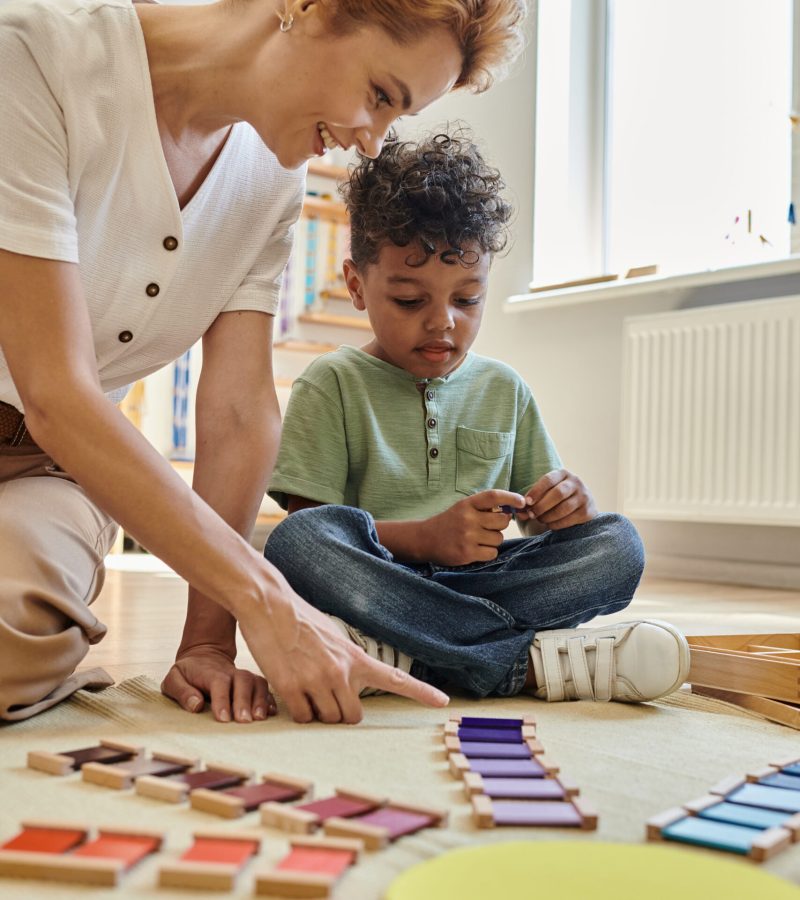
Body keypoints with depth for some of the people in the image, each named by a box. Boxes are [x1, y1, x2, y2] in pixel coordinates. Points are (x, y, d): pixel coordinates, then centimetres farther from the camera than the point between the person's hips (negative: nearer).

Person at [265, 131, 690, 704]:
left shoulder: (503, 389, 15)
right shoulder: (333, 385, 2)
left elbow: (544, 524, 16)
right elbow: (310, 538, -7)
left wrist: (572, 507, -9)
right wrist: (428, 537, -22)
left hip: (475, 586, 4)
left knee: (618, 544, -18)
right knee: (297, 541, -35)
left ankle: (391, 655, -31)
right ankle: (532, 660, -30)